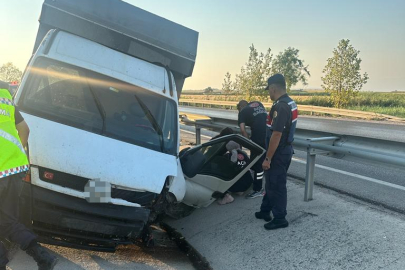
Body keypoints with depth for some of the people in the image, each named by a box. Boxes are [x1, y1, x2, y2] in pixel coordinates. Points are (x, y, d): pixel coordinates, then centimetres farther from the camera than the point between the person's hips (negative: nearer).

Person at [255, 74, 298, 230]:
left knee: (276, 186, 3)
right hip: (286, 150, 10)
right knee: (272, 183, 20)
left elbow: (276, 135, -26)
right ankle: (265, 211, 33)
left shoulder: (280, 106, -24)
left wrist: (268, 158, -20)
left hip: (278, 153, -10)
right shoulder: (290, 103, 9)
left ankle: (280, 219, 16)